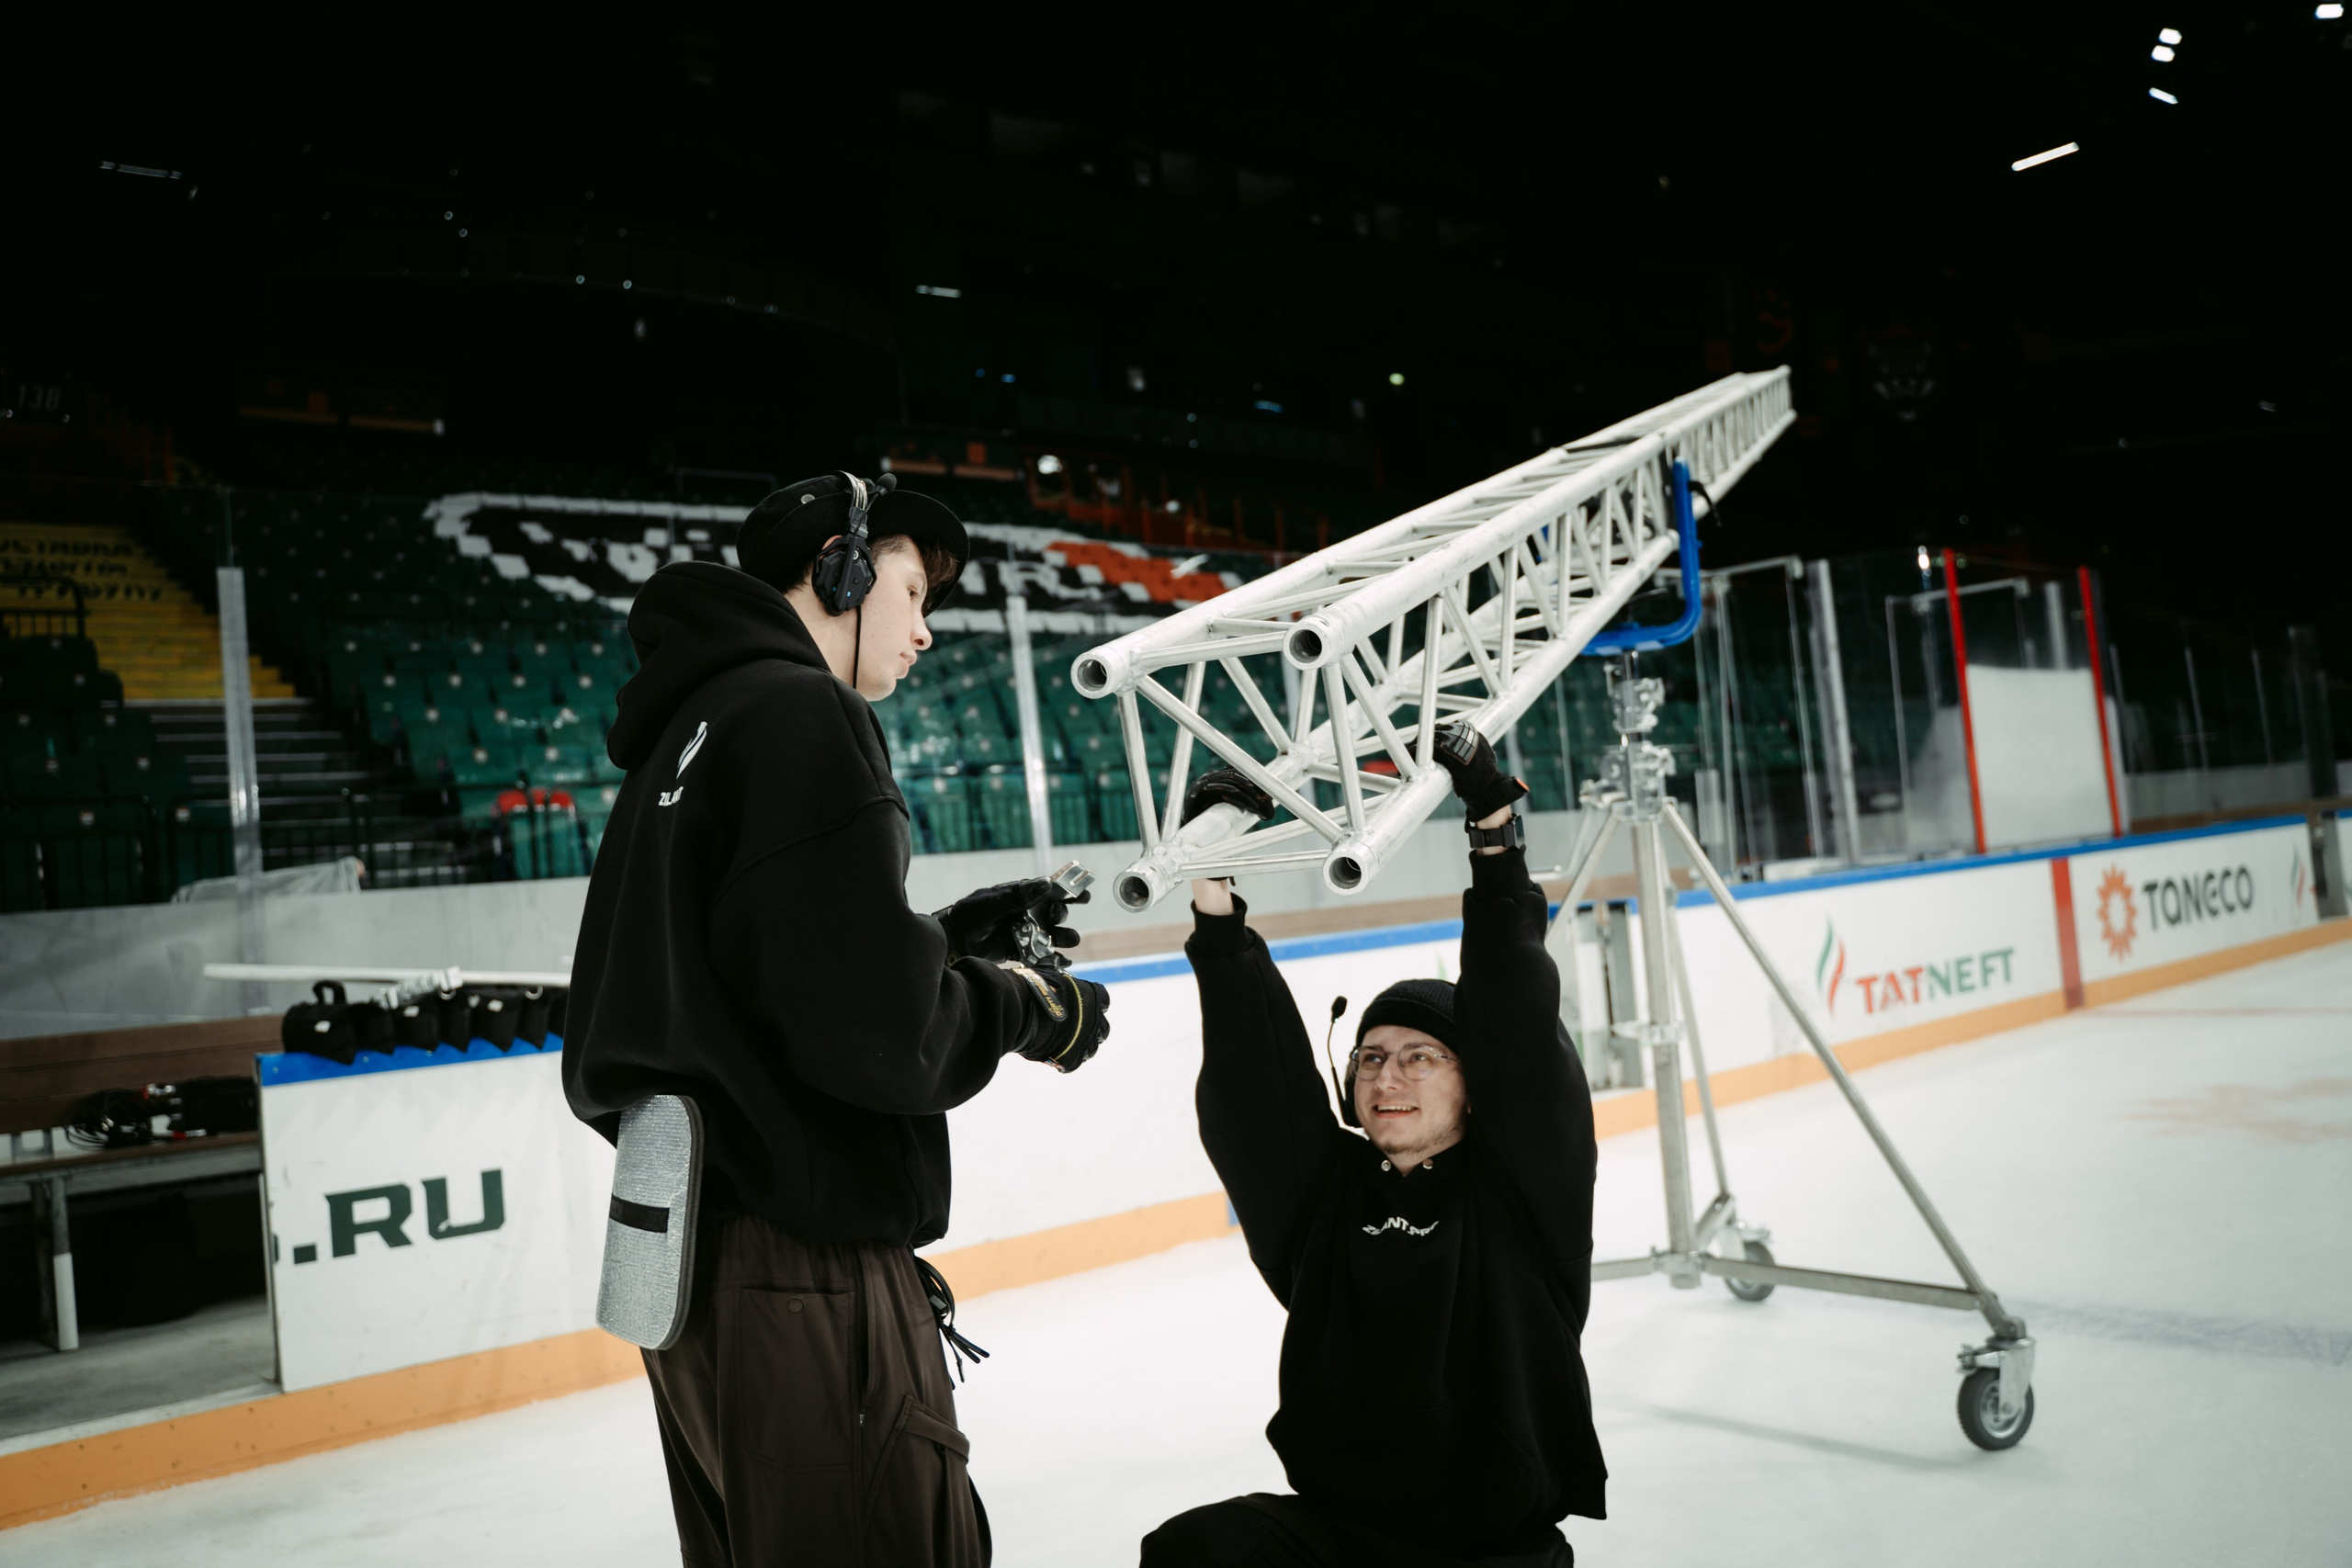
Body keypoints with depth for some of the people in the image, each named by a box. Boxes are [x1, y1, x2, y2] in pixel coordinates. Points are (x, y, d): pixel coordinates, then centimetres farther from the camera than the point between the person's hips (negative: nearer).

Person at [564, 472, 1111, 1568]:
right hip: (803, 1271, -10)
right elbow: (873, 1029, -22)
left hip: (696, 1257, 10)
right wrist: (1024, 1008, -5)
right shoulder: (802, 714, -14)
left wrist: (946, 936, 14)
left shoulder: (692, 727, 16)